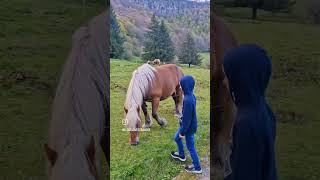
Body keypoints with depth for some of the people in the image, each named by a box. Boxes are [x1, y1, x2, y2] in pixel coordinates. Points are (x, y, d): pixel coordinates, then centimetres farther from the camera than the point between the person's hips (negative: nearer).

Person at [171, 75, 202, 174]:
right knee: (177, 138, 28)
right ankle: (181, 155, 51)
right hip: (189, 125, 9)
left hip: (189, 127, -9)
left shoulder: (187, 100, -34)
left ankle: (197, 167, 27)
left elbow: (187, 118, -27)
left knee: (190, 147, 9)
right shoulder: (191, 95, -4)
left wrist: (183, 132, -17)